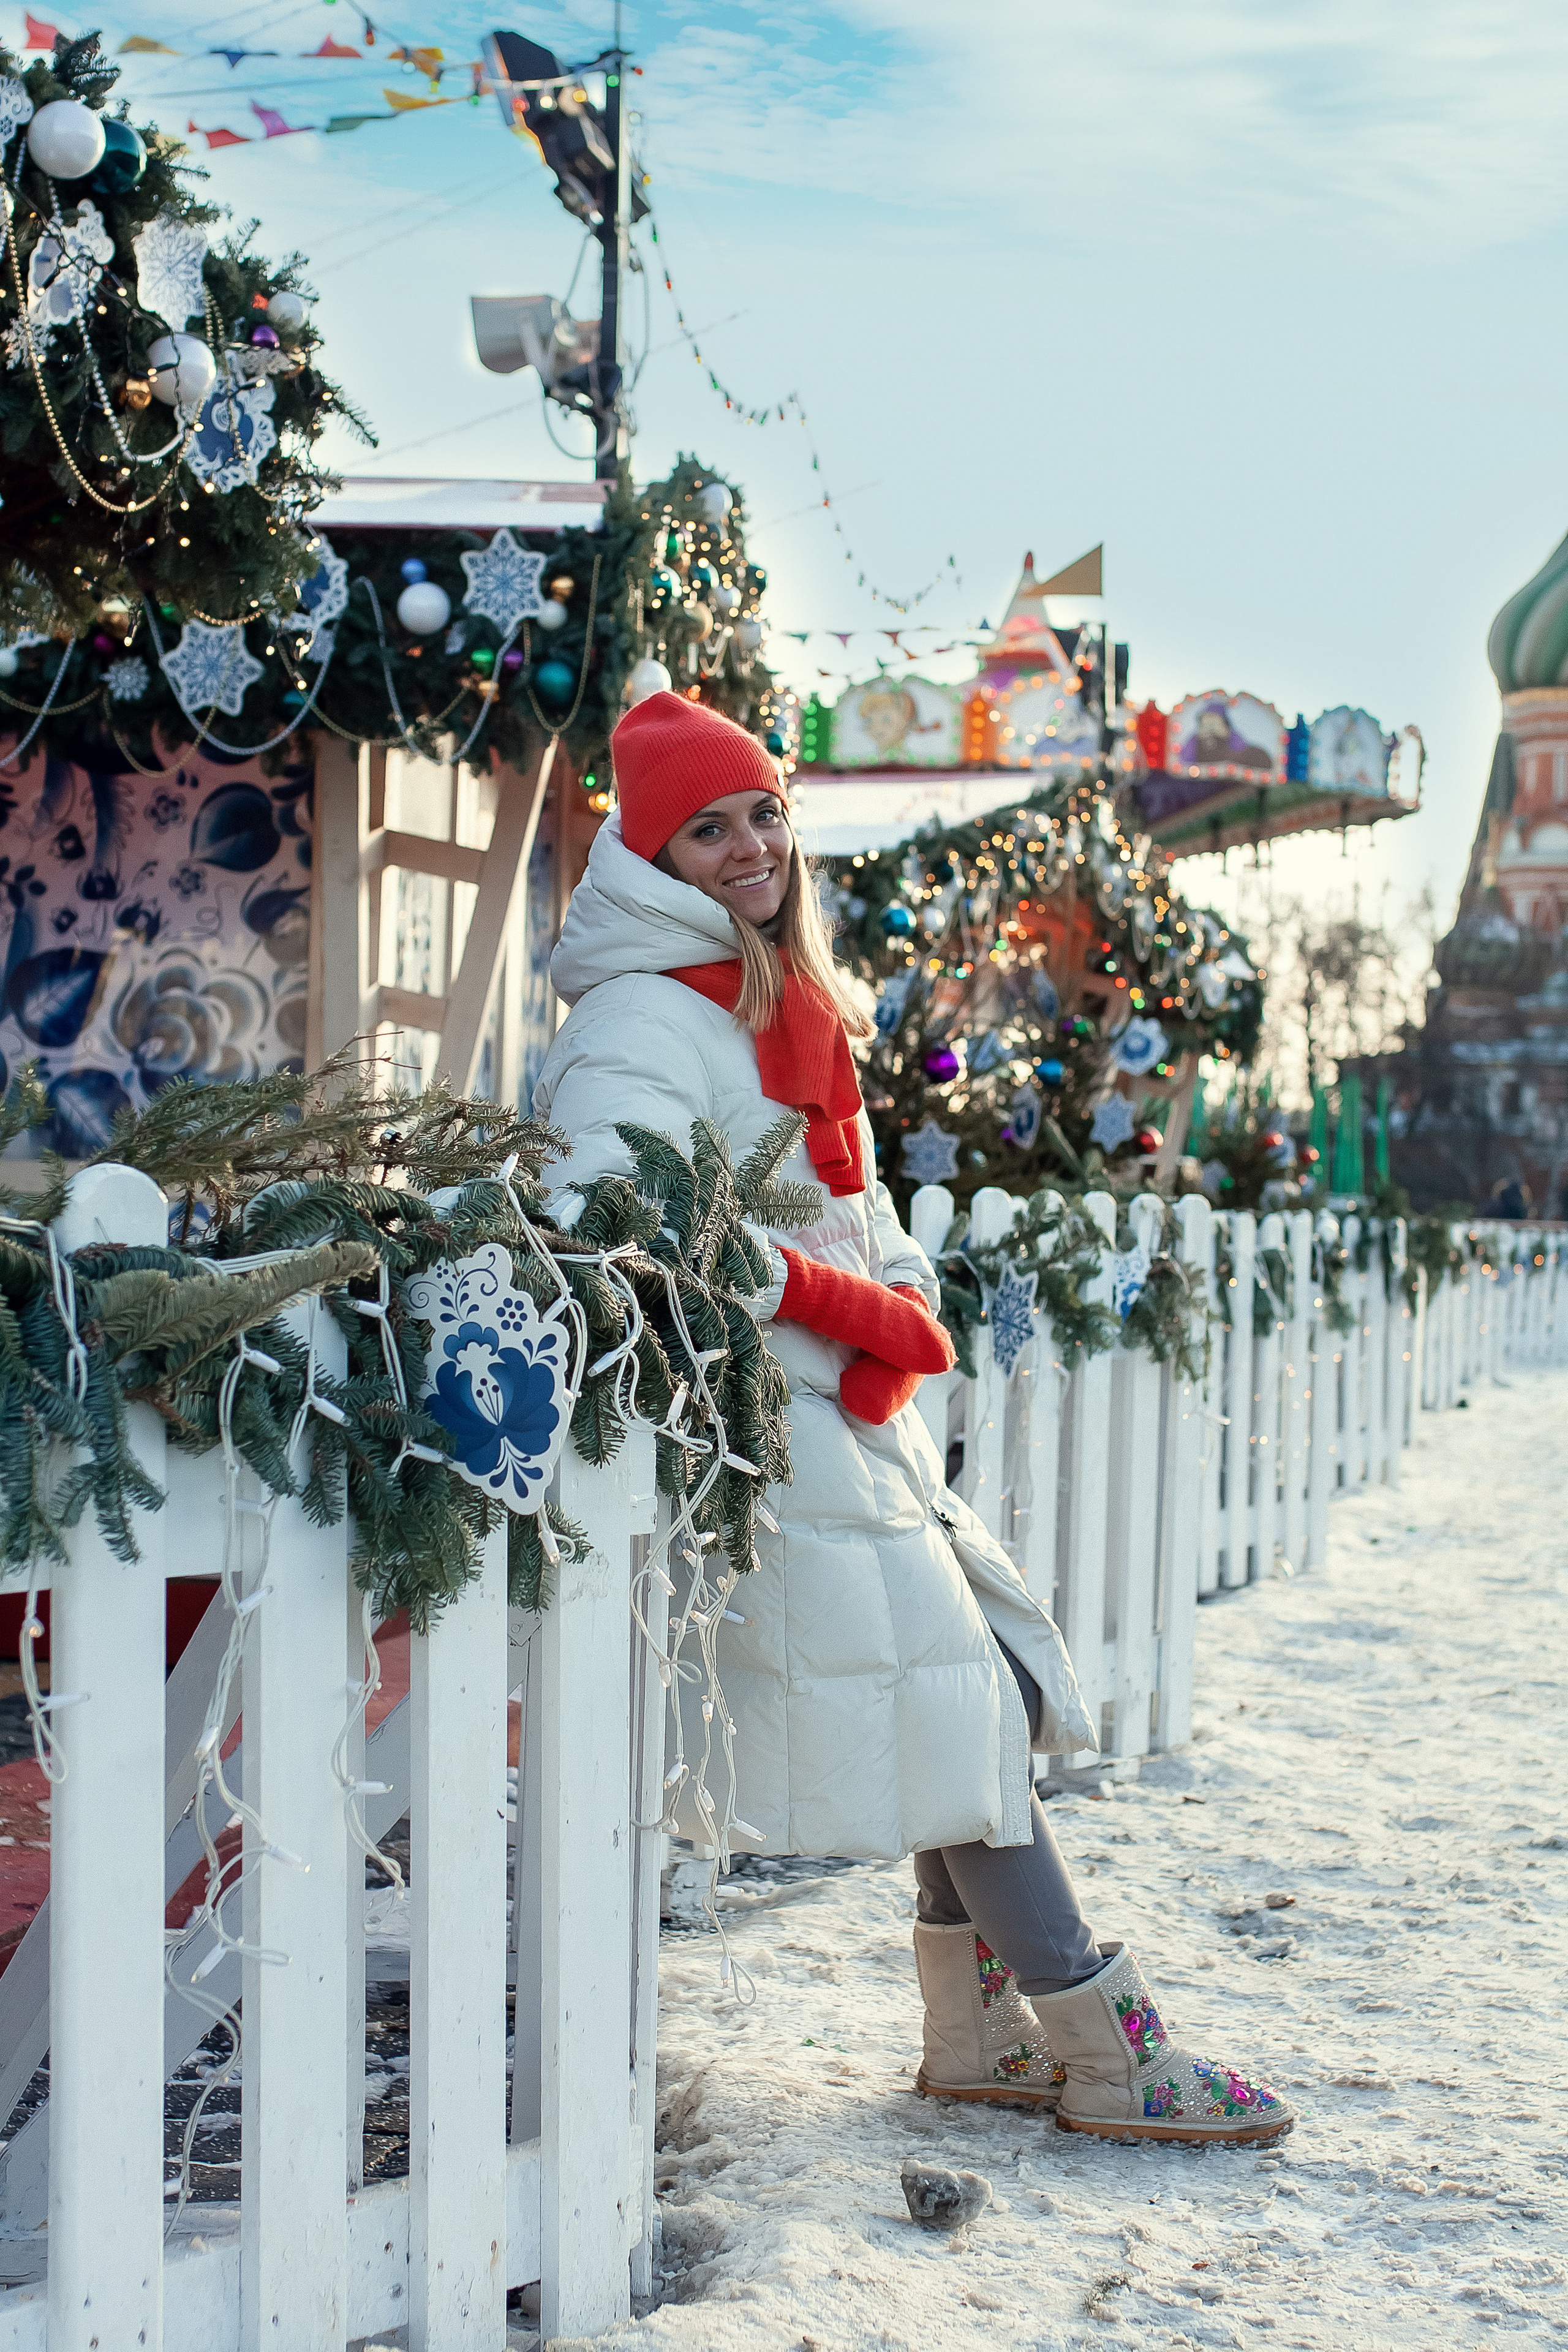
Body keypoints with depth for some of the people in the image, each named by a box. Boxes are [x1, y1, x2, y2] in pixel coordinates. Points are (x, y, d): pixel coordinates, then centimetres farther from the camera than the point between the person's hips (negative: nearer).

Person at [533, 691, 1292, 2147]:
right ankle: (1105, 2054, -1)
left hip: (860, 1423, 9)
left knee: (1003, 1685, 7)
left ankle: (979, 2036, 17)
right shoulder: (642, 1021, -12)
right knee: (956, 1700, -9)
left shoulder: (788, 1006, 17)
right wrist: (856, 1312, -18)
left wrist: (902, 1317, -5)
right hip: (762, 1422, -9)